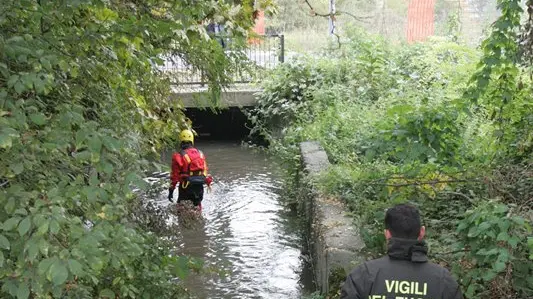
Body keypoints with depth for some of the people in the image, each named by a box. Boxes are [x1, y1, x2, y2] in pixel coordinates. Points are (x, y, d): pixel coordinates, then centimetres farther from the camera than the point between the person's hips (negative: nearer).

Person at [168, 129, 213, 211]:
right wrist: (208, 182, 22)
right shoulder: (200, 154, 4)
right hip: (199, 186, 5)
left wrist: (171, 190, -2)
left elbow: (175, 175, -9)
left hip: (186, 187, -5)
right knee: (197, 206, 21)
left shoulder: (179, 156, -11)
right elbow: (205, 170, 9)